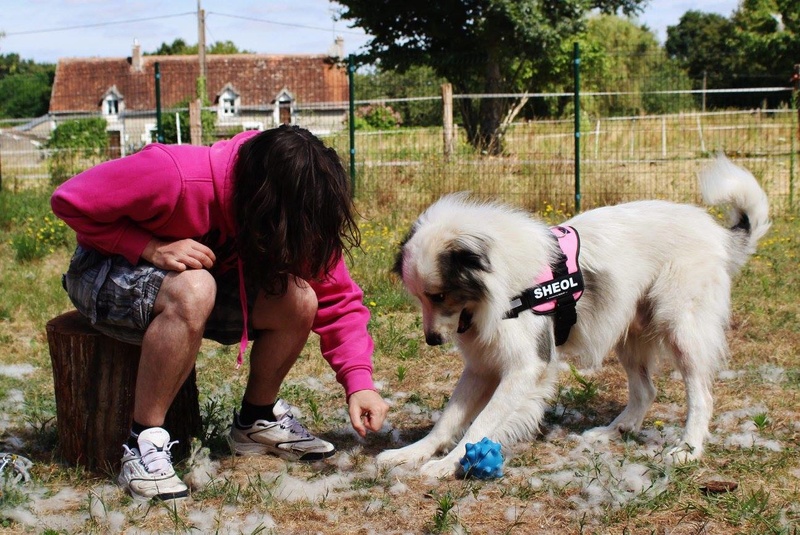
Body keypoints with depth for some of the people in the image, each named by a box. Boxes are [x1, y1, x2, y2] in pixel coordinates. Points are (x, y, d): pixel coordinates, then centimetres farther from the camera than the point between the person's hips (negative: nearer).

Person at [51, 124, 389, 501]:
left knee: (299, 300, -19)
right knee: (193, 289, -39)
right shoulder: (172, 174, -34)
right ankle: (144, 445, -27)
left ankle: (257, 421, 6)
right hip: (108, 270, -5)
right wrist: (151, 249, -33)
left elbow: (337, 298, -12)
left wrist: (359, 382, -24)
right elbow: (70, 201, -25)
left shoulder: (294, 214, -16)